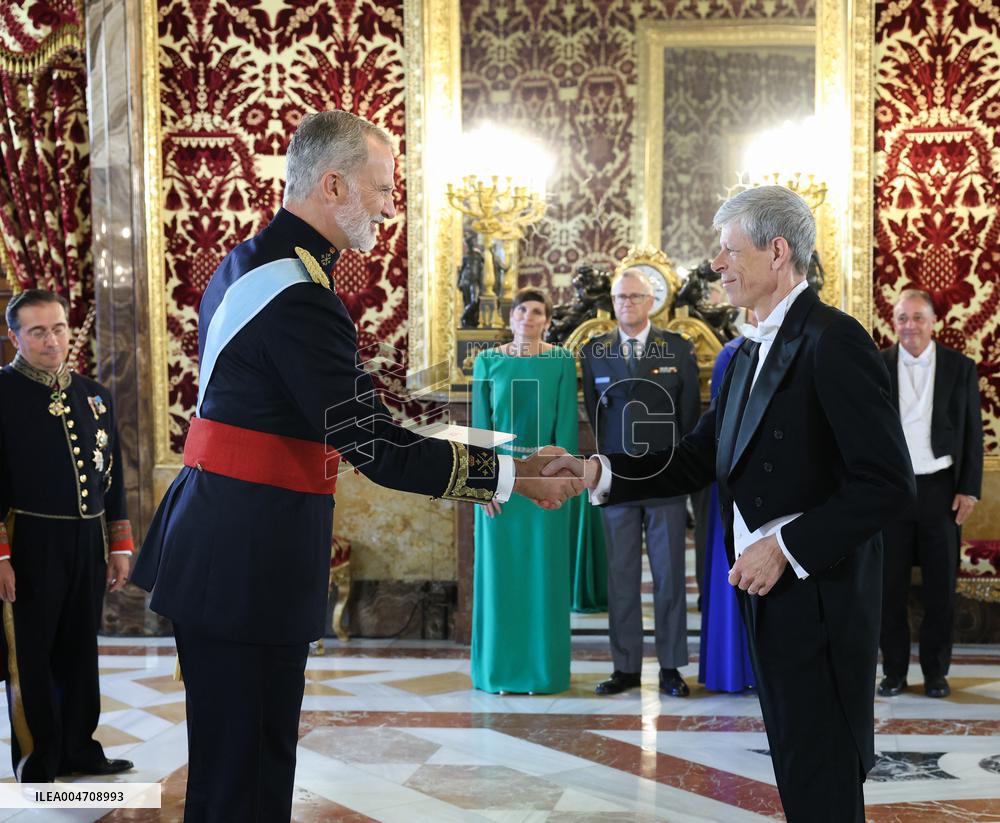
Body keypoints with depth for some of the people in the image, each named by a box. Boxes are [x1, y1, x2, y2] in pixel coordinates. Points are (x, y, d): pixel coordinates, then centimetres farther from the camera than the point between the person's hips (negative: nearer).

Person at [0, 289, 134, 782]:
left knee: (79, 653, 15)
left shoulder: (95, 397, 11)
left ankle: (79, 749, 28)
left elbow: (113, 476, 15)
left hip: (88, 545, 5)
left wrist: (119, 545, 13)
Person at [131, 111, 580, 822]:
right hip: (250, 561, -10)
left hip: (214, 545, 10)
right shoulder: (300, 292, -19)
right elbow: (374, 446, -21)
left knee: (225, 761, 18)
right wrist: (513, 475, -15)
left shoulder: (244, 264, 14)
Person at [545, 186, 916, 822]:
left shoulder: (833, 339, -14)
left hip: (819, 596, -9)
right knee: (795, 770, 17)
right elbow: (698, 459, 12)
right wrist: (599, 473, 0)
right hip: (768, 591, 9)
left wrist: (788, 547, -19)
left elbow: (889, 482, -19)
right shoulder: (752, 351, 15)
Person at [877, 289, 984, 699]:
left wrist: (969, 489, -2)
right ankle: (894, 670, 15)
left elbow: (972, 432, 3)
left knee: (940, 586, 6)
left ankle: (936, 671, 17)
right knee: (890, 585, 5)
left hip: (940, 488, 0)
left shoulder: (960, 367, 2)